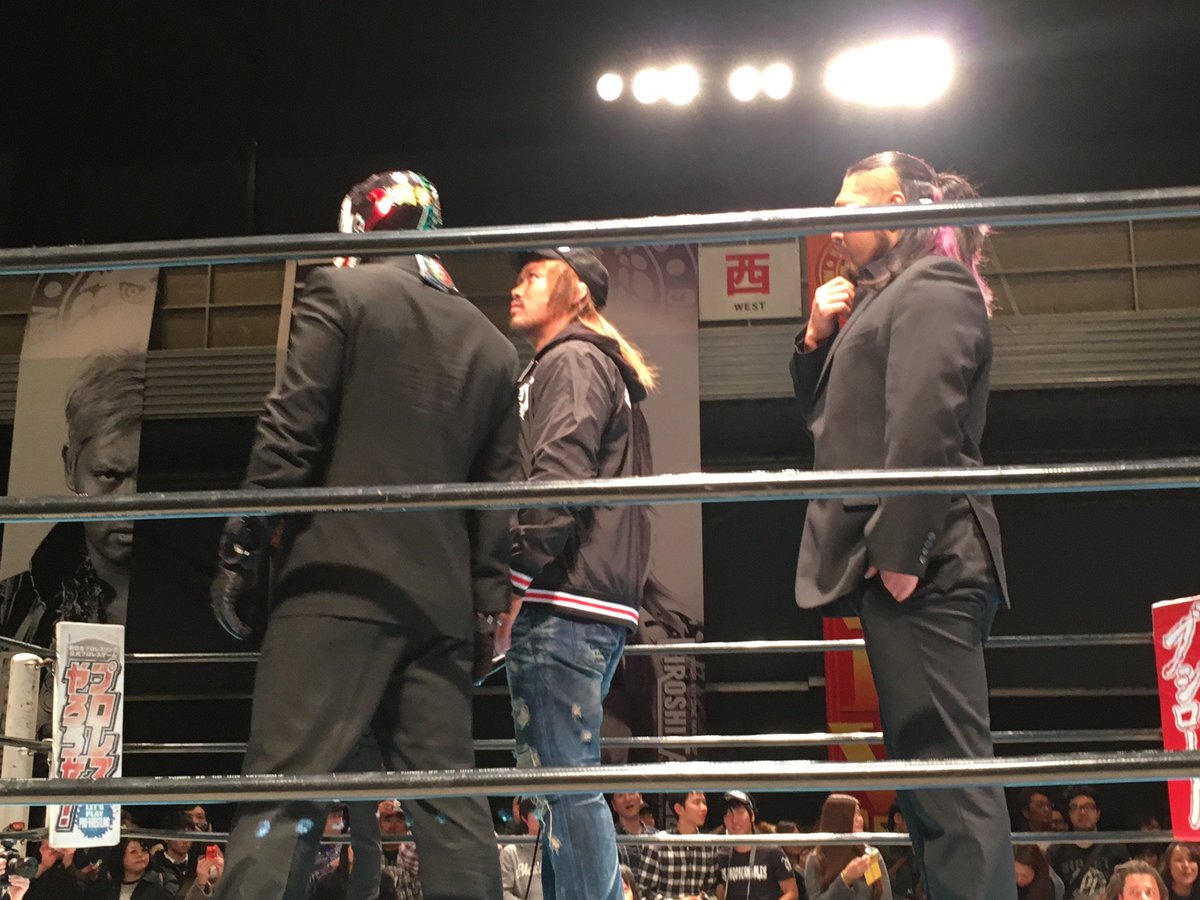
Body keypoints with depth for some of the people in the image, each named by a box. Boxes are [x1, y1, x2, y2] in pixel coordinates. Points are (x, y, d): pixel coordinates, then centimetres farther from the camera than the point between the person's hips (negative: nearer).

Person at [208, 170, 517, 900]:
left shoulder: (341, 294, 2)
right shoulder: (492, 345, 18)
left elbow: (290, 434, -7)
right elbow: (498, 486, 14)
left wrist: (241, 549, -3)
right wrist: (489, 602, 15)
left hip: (342, 578, -5)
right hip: (443, 595, 5)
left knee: (285, 789, -8)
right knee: (449, 794, 7)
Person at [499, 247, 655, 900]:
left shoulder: (571, 361, -1)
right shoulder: (598, 366, 28)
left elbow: (557, 478, -16)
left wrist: (512, 584, -19)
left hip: (562, 603, -10)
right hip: (592, 606, 10)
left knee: (564, 785, -12)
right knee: (560, 786, 13)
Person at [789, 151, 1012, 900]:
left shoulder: (930, 290, -6)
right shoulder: (888, 300, 24)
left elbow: (925, 427, -19)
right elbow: (831, 417, 29)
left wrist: (898, 550, -23)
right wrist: (819, 339, 13)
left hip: (920, 565, -10)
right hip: (899, 561, 10)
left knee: (948, 766, -11)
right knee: (934, 765, 10)